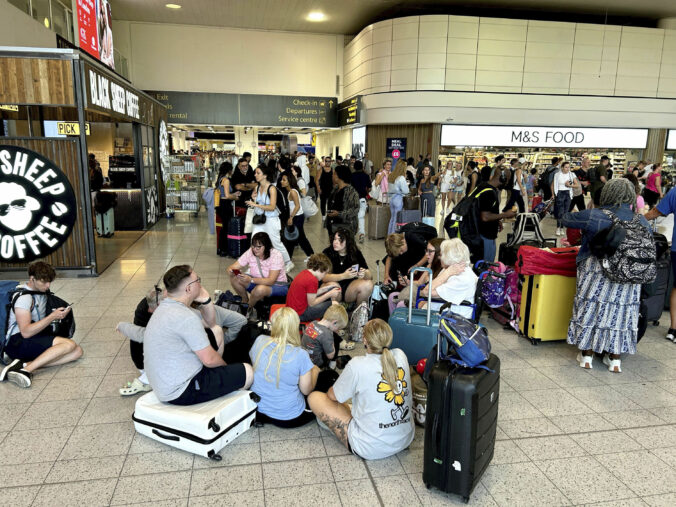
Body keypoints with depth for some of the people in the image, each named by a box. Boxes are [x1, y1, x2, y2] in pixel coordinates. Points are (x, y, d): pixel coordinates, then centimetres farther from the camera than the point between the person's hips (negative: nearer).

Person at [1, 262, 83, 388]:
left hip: (36, 339, 9)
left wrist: (59, 313, 6)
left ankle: (26, 365, -22)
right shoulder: (23, 297, -15)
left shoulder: (41, 291, 11)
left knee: (77, 351, -13)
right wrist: (52, 317, -21)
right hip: (18, 343, -9)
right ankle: (25, 370, -31)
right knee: (69, 344, -27)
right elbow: (26, 332, -21)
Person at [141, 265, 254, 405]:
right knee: (247, 371, -8)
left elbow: (211, 323, 17)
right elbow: (209, 359, -22)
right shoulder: (185, 317, -26)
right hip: (181, 394, -10)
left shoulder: (165, 307, 6)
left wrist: (206, 299, -1)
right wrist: (225, 366, 0)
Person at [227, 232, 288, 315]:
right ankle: (245, 302, 6)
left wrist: (251, 280, -45)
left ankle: (248, 309, -5)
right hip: (258, 282, 5)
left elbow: (271, 281, -31)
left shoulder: (276, 255, -23)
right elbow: (233, 267, -8)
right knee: (234, 279, -17)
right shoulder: (250, 252, -10)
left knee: (260, 289, -38)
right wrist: (230, 271, -34)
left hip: (277, 286, -5)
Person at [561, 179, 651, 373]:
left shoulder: (593, 216, -11)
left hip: (597, 274, -3)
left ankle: (587, 355, 20)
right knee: (620, 314, 13)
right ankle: (614, 359, 22)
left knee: (591, 309, 11)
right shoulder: (642, 221, 2)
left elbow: (565, 219, 1)